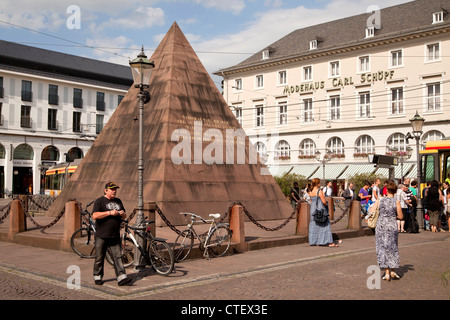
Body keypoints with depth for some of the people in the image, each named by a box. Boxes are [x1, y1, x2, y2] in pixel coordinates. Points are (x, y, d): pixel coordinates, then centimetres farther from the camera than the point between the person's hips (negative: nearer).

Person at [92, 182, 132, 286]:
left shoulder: (118, 201, 16)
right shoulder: (100, 201, -3)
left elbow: (125, 216, 22)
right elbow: (95, 216, -15)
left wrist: (123, 214, -2)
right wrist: (110, 213, -19)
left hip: (115, 236, 5)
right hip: (101, 236, -4)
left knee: (118, 257, -1)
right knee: (99, 258, 5)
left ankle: (122, 277, -4)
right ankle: (97, 277, 20)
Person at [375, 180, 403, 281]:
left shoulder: (380, 200, -4)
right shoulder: (396, 202, -6)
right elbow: (401, 216, -3)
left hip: (381, 225, 0)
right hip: (392, 226, 0)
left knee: (383, 248, 7)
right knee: (393, 248, 16)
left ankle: (387, 273, 6)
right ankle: (393, 271, 16)